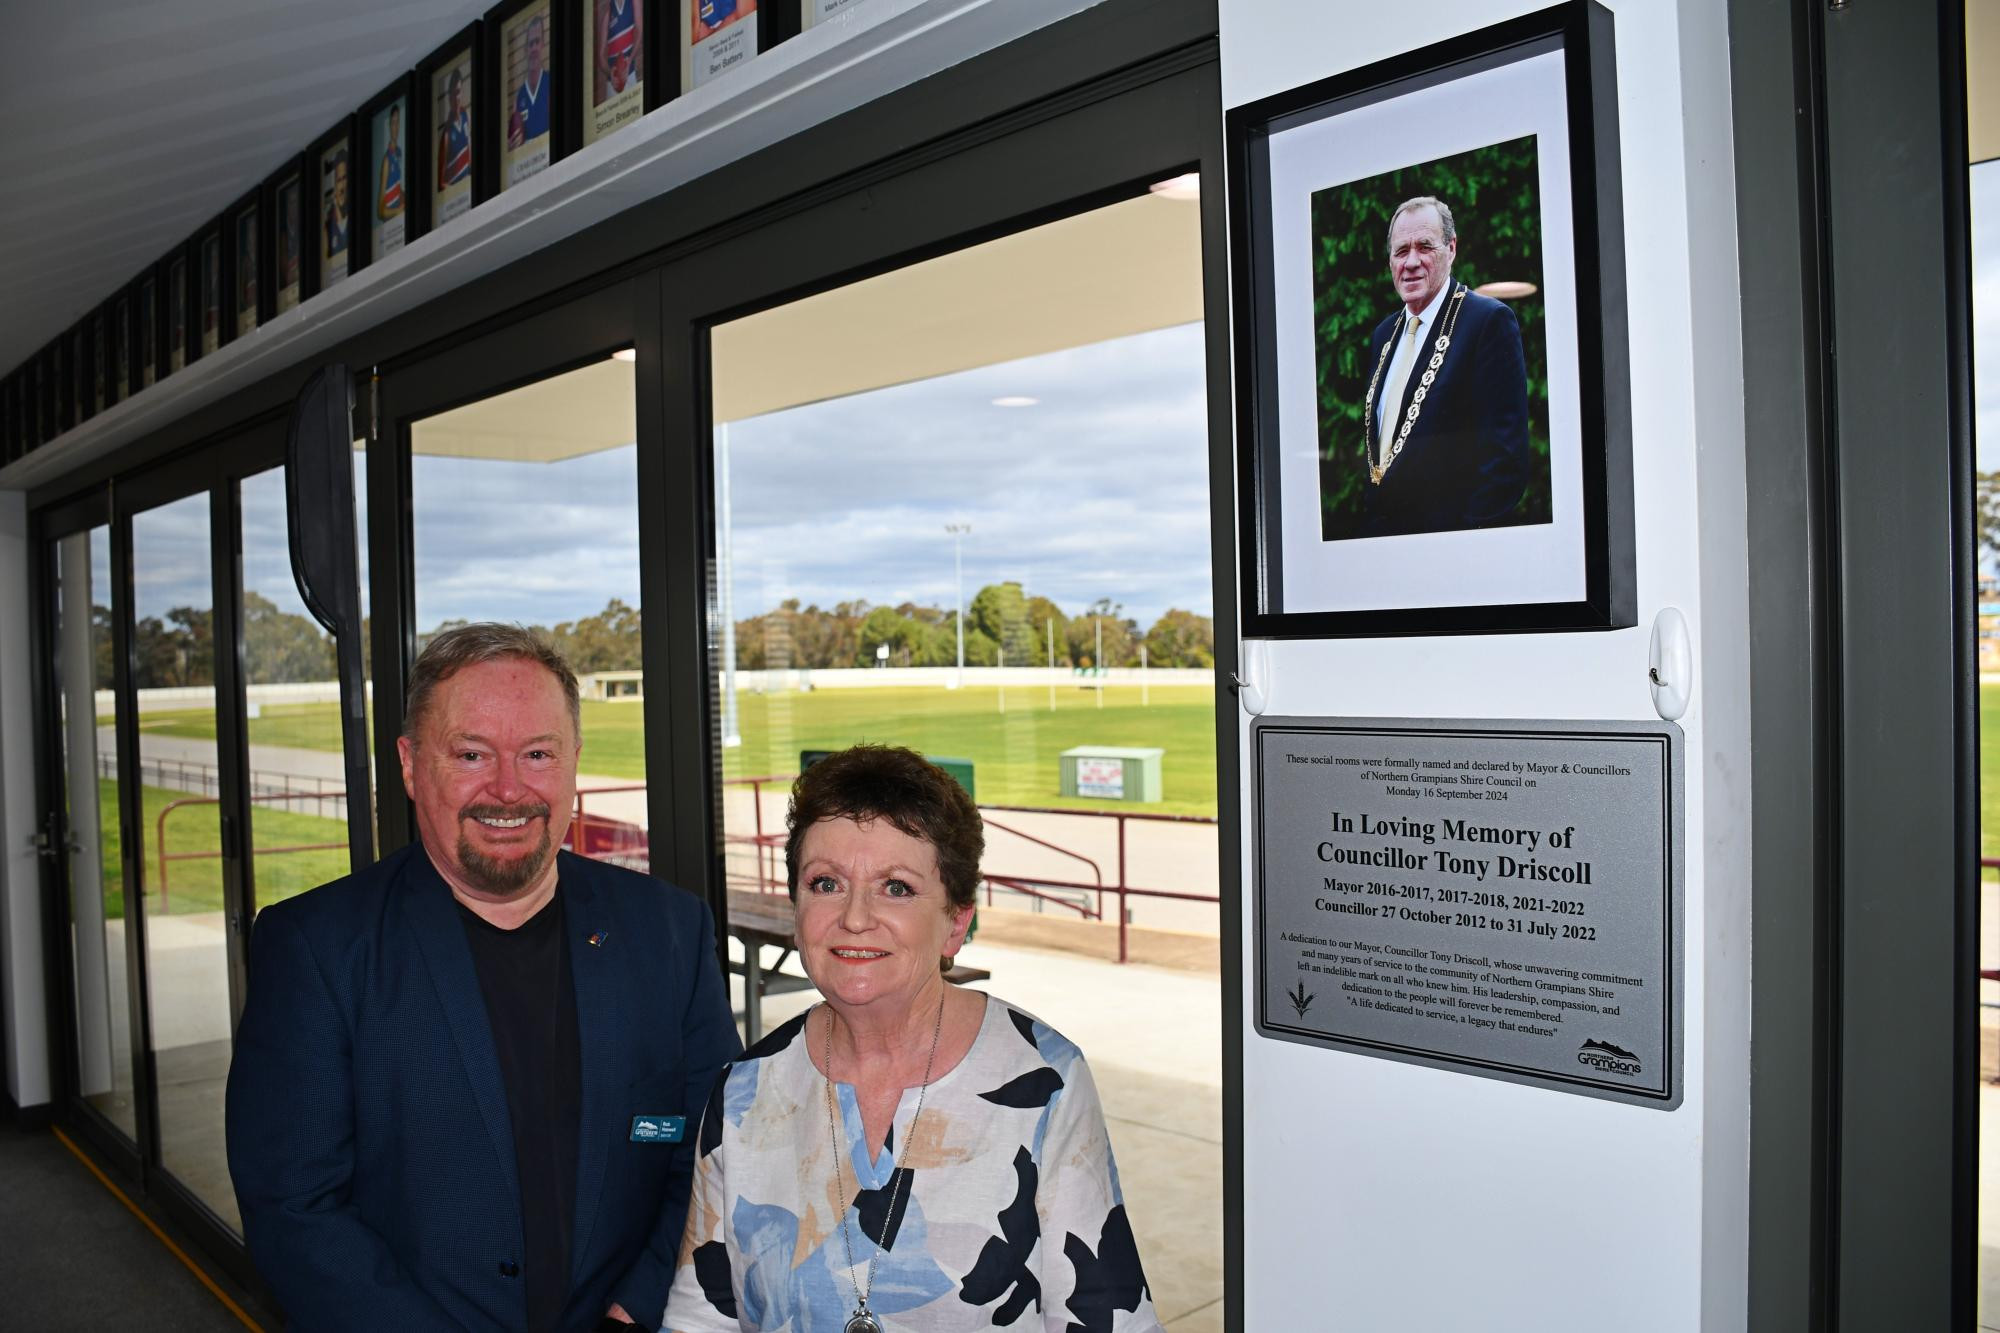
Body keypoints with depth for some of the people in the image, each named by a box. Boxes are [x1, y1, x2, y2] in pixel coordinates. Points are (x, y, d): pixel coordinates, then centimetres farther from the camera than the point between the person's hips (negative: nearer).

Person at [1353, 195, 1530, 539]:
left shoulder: (1490, 321, -9)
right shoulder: (1383, 334, 14)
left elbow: (1506, 453, -16)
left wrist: (1470, 537, -21)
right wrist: (1365, 518, 7)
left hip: (1445, 535, -6)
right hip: (1376, 531, 7)